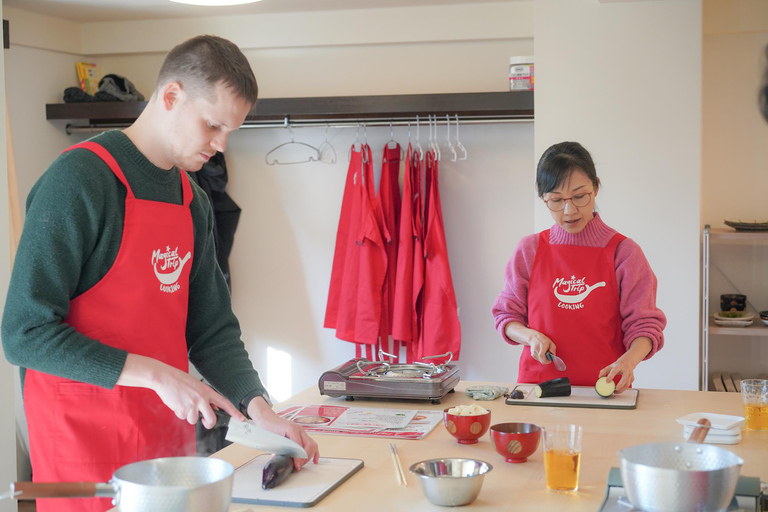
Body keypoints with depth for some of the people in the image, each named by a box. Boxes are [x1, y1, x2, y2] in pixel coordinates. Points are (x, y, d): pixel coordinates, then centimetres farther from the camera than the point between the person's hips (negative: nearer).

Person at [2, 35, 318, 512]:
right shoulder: (78, 180, -15)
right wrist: (156, 374, -22)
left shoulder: (194, 201, 9)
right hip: (87, 439, -7)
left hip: (170, 435, 7)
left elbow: (211, 329, 11)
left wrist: (260, 409, -4)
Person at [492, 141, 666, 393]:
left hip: (605, 387, -1)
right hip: (538, 383, 2)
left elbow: (644, 324, 0)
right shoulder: (529, 250, 8)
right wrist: (531, 336, -8)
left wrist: (629, 360, -20)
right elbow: (507, 315, 13)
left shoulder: (623, 252, 2)